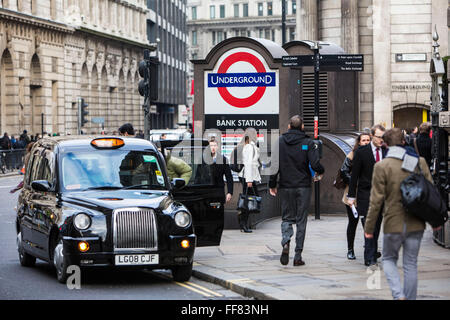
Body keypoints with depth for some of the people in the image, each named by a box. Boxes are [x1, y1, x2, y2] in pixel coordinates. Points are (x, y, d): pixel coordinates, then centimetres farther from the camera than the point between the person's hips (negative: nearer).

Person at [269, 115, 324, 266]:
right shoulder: (308, 143, -6)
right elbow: (315, 164, -13)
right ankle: (298, 256, 4)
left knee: (287, 218, 13)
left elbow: (274, 164, -2)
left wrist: (272, 184, 5)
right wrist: (320, 172, 9)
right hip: (303, 186, -1)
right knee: (301, 220, 6)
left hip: (285, 187, 2)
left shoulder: (280, 141, 0)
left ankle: (285, 242, -16)